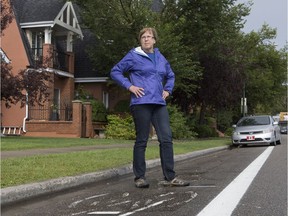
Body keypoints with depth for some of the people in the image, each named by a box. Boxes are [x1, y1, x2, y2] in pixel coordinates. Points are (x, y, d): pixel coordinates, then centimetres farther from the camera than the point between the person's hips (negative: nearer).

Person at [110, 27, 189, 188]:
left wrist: (167, 90, 16)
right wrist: (129, 86, -8)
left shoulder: (161, 58, 17)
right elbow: (115, 72, 3)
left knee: (166, 138, -1)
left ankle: (170, 177, 4)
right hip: (141, 103, -5)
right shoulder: (133, 56, 2)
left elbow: (171, 76, 33)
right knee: (142, 140, -1)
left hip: (159, 104, 5)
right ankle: (140, 178, 10)